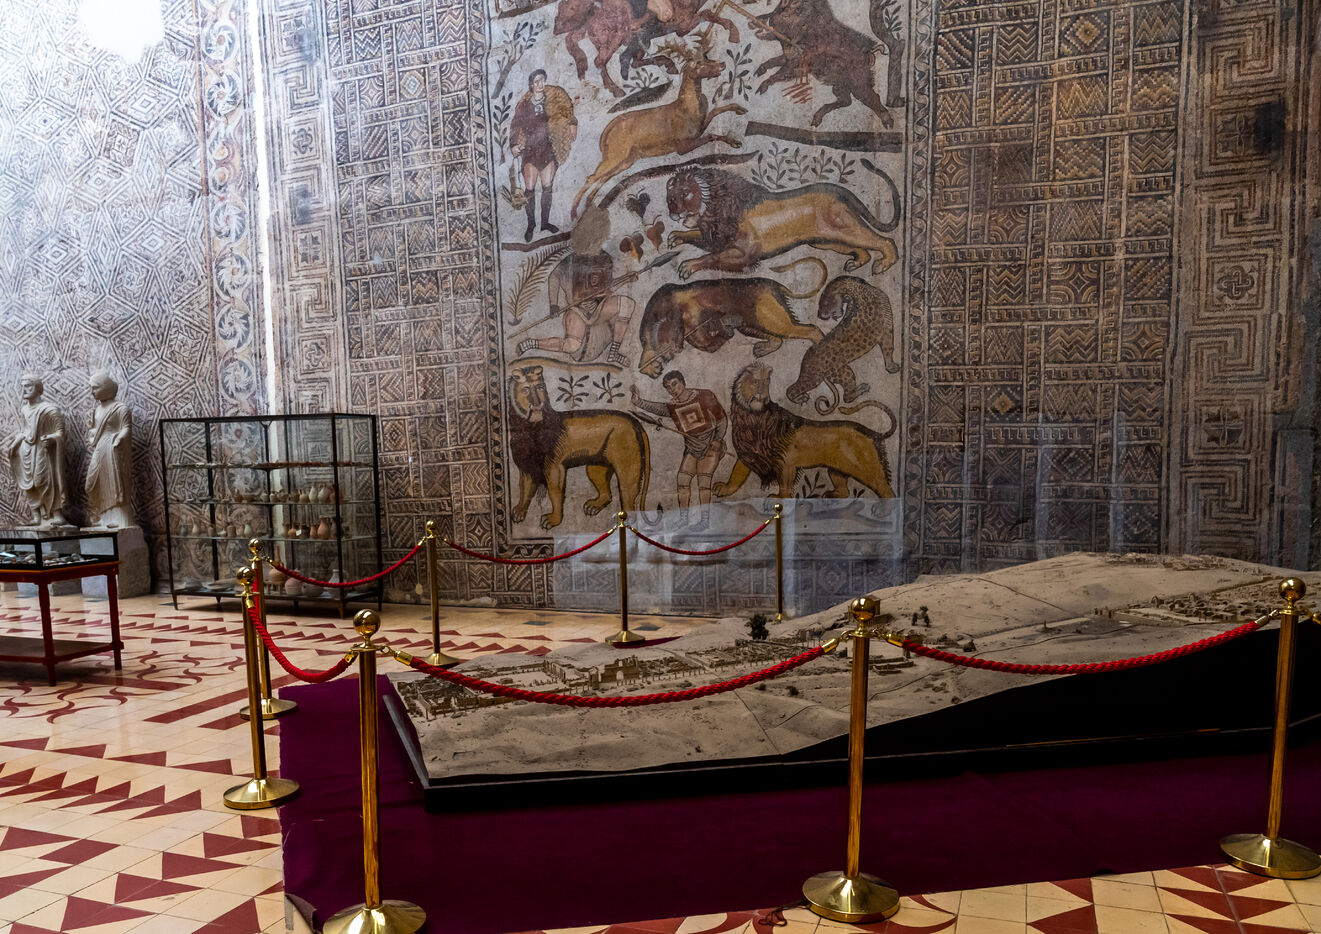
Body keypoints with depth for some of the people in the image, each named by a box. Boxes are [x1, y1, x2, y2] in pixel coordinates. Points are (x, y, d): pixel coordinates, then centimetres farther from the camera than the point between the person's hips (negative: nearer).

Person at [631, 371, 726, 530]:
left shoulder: (704, 396, -13)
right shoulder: (672, 407, -5)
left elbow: (722, 418, -5)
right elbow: (656, 408, -26)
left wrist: (717, 440, -16)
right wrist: (639, 401, -45)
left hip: (712, 446, -5)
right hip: (692, 448, 5)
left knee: (703, 479, -13)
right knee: (682, 478, -3)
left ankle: (705, 519, -4)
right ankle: (683, 517, 9)